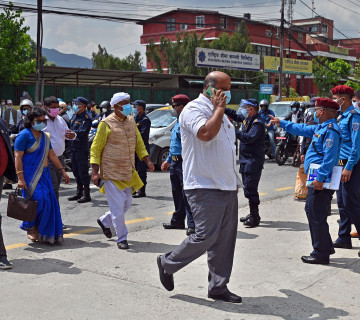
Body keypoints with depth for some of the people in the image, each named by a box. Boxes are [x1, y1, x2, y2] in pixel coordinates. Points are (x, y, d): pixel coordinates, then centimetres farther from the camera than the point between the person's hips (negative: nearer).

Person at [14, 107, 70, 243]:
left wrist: (62, 171, 16)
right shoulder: (24, 135, -7)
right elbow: (18, 157, -12)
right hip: (30, 175, -7)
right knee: (39, 200, -15)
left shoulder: (44, 136, 15)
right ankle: (30, 228, 6)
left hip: (43, 174, 7)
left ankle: (44, 233, 11)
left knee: (48, 201, 0)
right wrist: (20, 178, -19)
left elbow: (52, 155, 20)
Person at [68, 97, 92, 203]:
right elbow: (71, 129, 21)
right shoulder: (74, 116, 14)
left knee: (83, 171, -5)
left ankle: (87, 195, 2)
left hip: (82, 148, -9)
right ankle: (79, 193, 26)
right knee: (76, 171, 15)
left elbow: (81, 132, -23)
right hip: (74, 147, 9)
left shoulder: (86, 118, -13)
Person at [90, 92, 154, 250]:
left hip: (128, 172, 7)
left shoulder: (131, 121, 10)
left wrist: (147, 160, 5)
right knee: (117, 206, -5)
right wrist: (95, 172, -12)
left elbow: (139, 143, 19)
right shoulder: (106, 124, -8)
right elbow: (95, 149, -6)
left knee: (127, 204, 13)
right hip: (111, 173, -7)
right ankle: (121, 238, 8)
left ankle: (104, 221, 37)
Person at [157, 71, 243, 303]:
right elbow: (206, 133, -28)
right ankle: (167, 263, 12)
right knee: (206, 236, -10)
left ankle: (218, 287, 16)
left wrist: (235, 182, 22)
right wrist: (219, 109, -14)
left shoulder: (220, 114, 20)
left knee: (225, 239, 7)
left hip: (227, 187, 9)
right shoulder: (194, 109, -8)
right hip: (205, 187, -9)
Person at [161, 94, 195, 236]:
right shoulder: (178, 123, 18)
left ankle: (192, 224, -4)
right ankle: (177, 221, 26)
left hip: (184, 163, -10)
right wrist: (168, 160, 29)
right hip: (175, 163, 10)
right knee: (177, 194, 16)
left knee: (186, 194, -8)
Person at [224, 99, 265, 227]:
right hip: (245, 159, 10)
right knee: (248, 187, 16)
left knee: (250, 189, -10)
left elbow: (249, 137, -29)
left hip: (254, 160, -10)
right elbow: (235, 115, 28)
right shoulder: (246, 119, 12)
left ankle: (255, 217, -4)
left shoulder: (257, 123, -16)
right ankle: (252, 214, 26)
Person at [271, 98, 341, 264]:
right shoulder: (320, 128, 16)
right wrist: (281, 123, 41)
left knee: (317, 216, -6)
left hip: (321, 181, -11)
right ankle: (325, 247, 27)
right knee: (311, 211, 18)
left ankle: (321, 254, 1)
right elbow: (302, 129, 33)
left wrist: (320, 178, -27)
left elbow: (330, 157, -24)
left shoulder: (331, 130, -15)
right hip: (317, 178, 11)